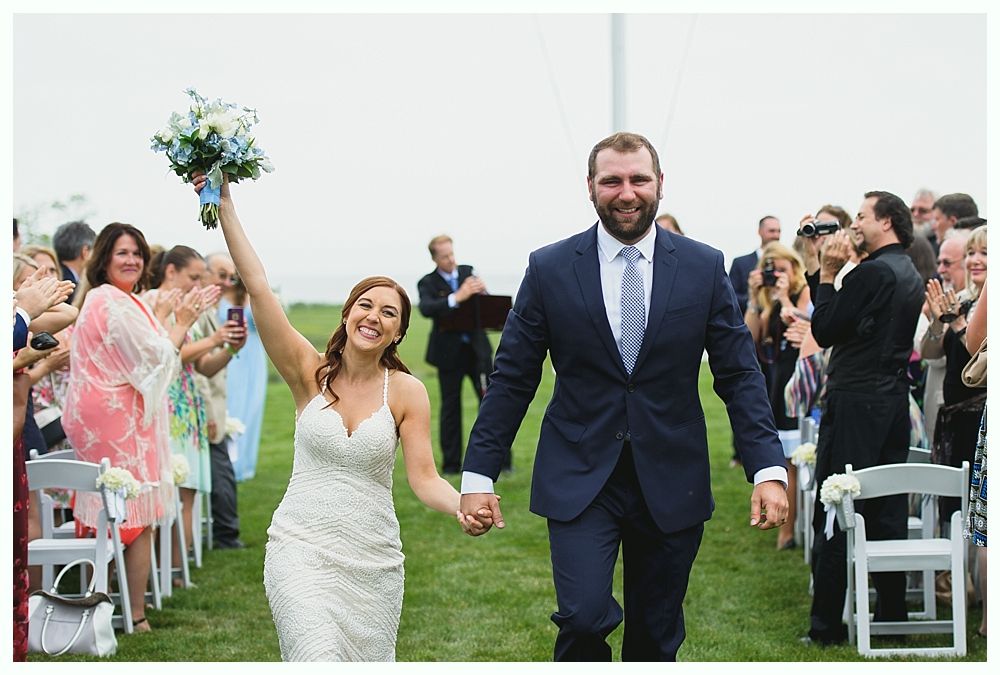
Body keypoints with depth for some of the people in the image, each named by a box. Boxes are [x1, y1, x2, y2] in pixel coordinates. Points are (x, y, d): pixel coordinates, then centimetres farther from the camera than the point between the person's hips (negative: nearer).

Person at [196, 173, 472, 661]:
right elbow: (257, 288, -8)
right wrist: (225, 206, -13)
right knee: (320, 658, -21)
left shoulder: (407, 392, -1)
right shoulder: (309, 374, -2)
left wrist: (467, 507, -27)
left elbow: (424, 479, -6)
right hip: (303, 548, -2)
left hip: (373, 558, 2)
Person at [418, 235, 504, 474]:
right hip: (449, 353, -2)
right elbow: (426, 309, -23)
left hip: (477, 348, 2)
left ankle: (501, 460, 5)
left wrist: (481, 291, -21)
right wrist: (457, 298, -36)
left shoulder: (468, 273, 6)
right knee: (451, 407, 5)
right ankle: (451, 464, 13)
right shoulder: (428, 283, -3)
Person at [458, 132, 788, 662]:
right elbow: (512, 379, 1)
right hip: (578, 479, -1)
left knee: (656, 637, 10)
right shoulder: (549, 269, -2)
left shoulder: (704, 268, 0)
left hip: (670, 482, 2)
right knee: (584, 617, -19)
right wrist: (477, 476, -4)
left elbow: (740, 375, 1)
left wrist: (768, 469, -10)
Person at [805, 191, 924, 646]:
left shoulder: (872, 272, -15)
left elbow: (824, 331, -13)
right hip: (893, 399, 9)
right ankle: (892, 615, 16)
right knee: (888, 512, 12)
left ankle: (826, 625, -1)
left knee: (833, 515, -4)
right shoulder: (911, 276, 14)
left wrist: (828, 272, -5)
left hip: (855, 403, -9)